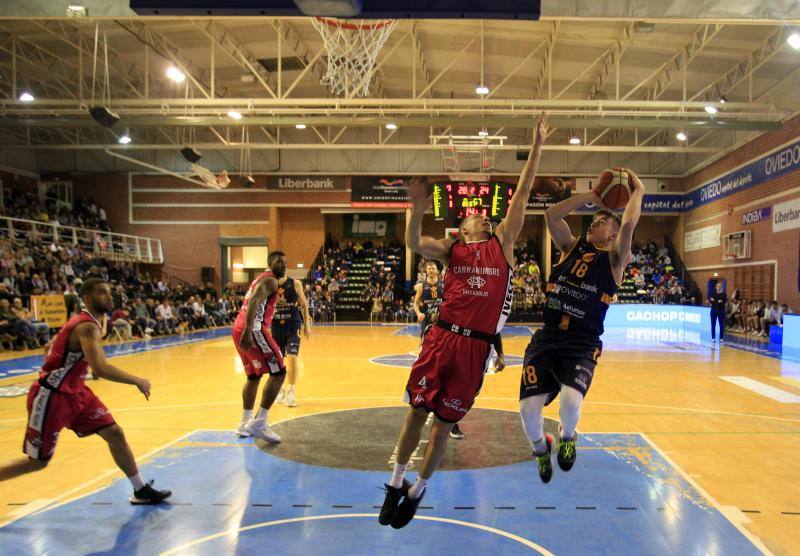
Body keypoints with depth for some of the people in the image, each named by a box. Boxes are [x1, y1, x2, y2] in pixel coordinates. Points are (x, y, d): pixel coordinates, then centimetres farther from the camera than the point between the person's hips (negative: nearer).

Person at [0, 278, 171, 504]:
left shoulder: (82, 321, 7)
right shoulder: (88, 327, -23)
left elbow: (51, 348, 19)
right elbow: (100, 369, -36)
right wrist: (137, 381, -27)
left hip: (74, 392, 9)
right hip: (51, 397, -9)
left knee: (115, 434, 4)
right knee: (38, 462, 3)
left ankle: (141, 491, 12)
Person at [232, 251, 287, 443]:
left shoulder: (261, 278, 27)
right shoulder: (270, 280, -5)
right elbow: (254, 301, -21)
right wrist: (248, 330, -32)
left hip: (239, 329, 10)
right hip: (253, 330, -10)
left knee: (253, 376, 21)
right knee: (278, 372, -8)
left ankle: (245, 423, 25)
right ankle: (259, 423, -11)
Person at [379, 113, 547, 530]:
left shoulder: (502, 243, 12)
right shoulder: (450, 250, 10)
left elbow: (522, 193, 9)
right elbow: (414, 244, -9)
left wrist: (537, 146, 9)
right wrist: (418, 209, -23)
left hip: (476, 346, 0)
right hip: (441, 338, 0)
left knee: (443, 422, 8)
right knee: (417, 410, 6)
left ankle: (418, 491, 27)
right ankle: (396, 483, 26)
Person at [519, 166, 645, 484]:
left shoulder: (615, 260, 3)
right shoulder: (571, 247, 13)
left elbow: (629, 223, -13)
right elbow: (552, 215, 2)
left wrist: (638, 190, 1)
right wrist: (592, 196, 7)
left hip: (582, 347, -3)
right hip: (546, 340, 3)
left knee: (571, 401, -29)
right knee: (529, 407, -13)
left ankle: (567, 437, 11)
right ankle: (540, 447, 24)